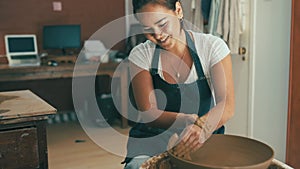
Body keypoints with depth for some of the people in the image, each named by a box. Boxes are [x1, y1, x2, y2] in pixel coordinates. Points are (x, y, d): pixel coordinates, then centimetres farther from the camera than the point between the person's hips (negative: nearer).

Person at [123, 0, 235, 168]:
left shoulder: (212, 46, -7)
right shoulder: (140, 55, -4)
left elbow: (227, 105, -16)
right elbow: (148, 113, -10)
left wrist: (203, 126, -39)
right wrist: (188, 120, -30)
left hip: (203, 143, 1)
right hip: (152, 141, 0)